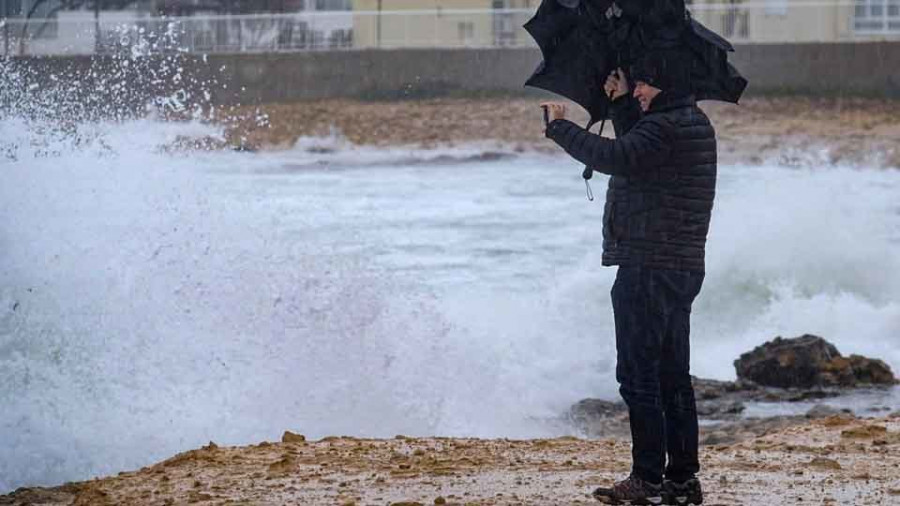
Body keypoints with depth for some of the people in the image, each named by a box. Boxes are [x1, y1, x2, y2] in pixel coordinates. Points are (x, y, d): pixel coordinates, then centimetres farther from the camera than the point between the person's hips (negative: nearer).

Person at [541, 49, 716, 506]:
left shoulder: (667, 126, -17)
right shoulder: (691, 122, 16)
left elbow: (615, 157, -28)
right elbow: (636, 152, 30)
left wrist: (559, 127, -17)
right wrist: (621, 105, 23)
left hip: (648, 270, -10)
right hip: (682, 267, 10)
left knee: (639, 376, -7)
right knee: (673, 377, 13)